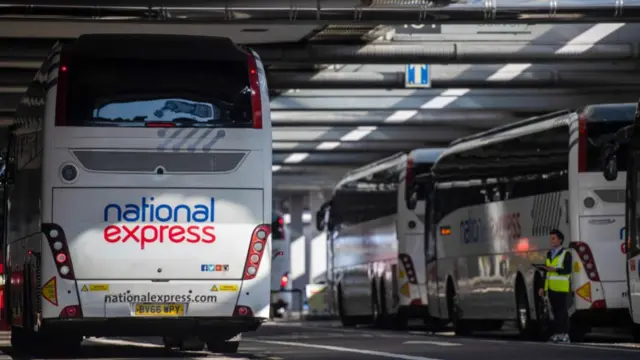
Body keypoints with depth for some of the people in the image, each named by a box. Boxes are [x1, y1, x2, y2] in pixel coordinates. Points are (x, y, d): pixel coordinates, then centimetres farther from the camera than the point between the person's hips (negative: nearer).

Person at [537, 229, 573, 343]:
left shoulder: (566, 254, -3)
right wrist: (543, 287, 16)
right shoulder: (549, 254, 17)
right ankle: (558, 333, 10)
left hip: (562, 288, -6)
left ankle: (565, 335, -5)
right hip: (551, 288, 6)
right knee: (555, 311, 6)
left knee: (563, 311, -6)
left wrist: (555, 269, -26)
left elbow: (567, 270, -11)